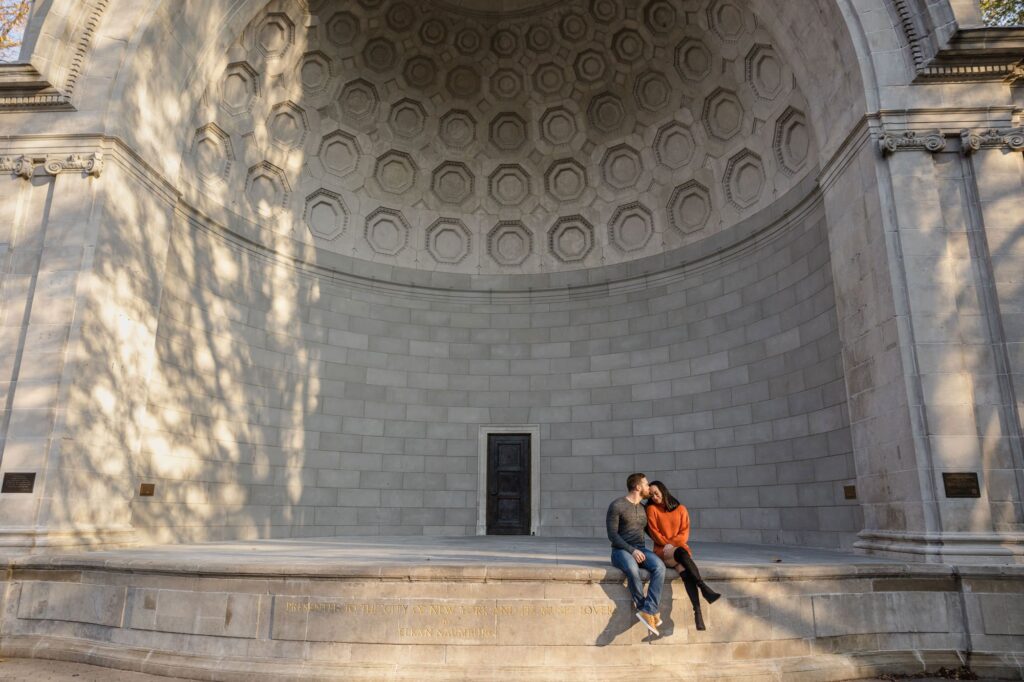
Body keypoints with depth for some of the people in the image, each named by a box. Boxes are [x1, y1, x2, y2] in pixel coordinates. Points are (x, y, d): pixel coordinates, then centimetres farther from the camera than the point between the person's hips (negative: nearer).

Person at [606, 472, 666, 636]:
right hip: (621, 550, -5)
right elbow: (612, 535, -11)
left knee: (659, 567, -28)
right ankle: (651, 613, -21)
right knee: (632, 570, -39)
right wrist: (632, 550, -21)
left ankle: (647, 612, -31)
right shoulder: (616, 506, -6)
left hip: (641, 549, 6)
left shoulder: (644, 508, 15)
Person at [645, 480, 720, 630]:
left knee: (685, 571, -31)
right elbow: (654, 533, 0)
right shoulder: (652, 509, 6)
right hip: (662, 551, -2)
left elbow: (684, 533, 3)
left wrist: (671, 543, -12)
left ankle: (697, 611, -41)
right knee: (682, 553, -36)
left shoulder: (680, 509, 11)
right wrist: (668, 545, -11)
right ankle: (704, 588, -43)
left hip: (680, 548, 2)